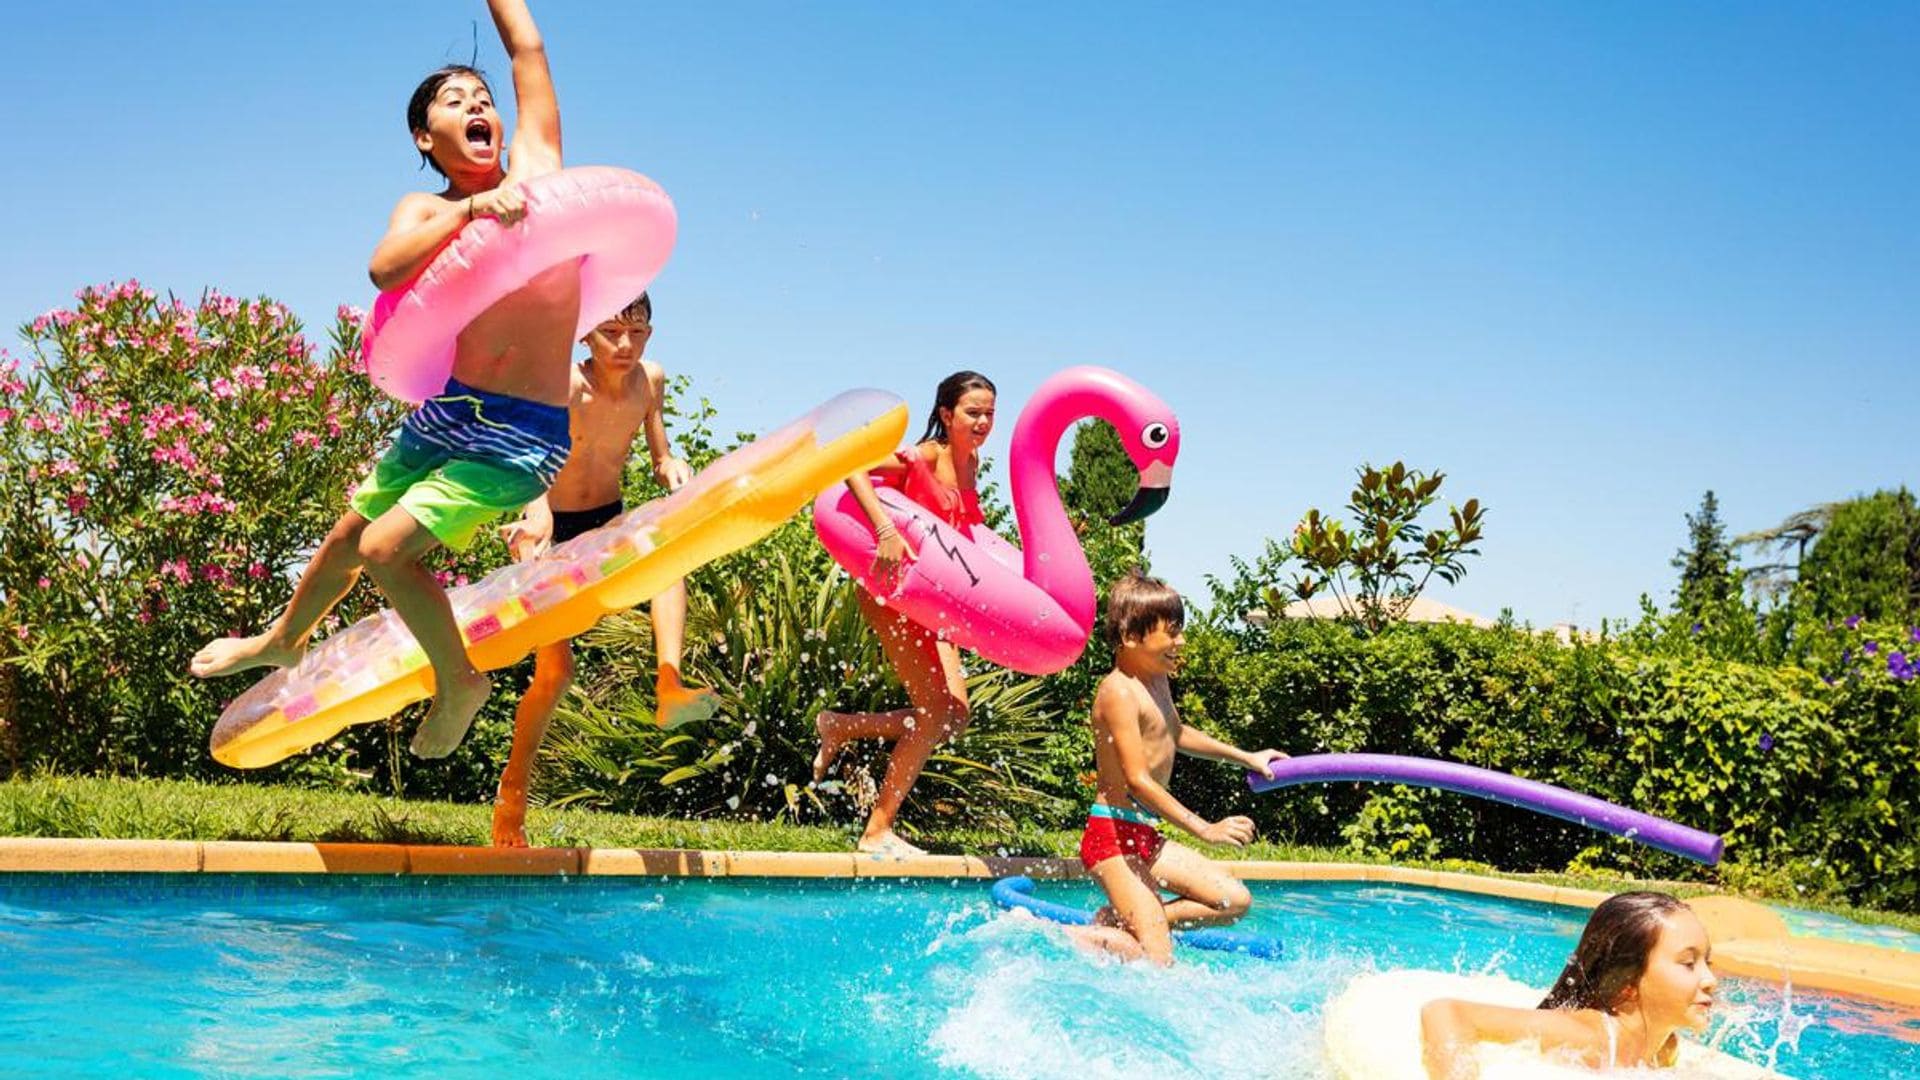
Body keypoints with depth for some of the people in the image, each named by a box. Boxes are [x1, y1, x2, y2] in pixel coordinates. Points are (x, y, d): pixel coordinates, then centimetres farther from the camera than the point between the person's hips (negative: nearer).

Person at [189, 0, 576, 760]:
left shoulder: (535, 165, 1)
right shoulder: (425, 210, 2)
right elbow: (384, 269, -21)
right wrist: (470, 207, -27)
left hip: (524, 438, -4)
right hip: (446, 413, 4)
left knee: (387, 546, -16)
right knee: (350, 535, 19)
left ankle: (458, 682, 6)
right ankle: (282, 641, 48)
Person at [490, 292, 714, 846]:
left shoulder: (651, 380, -6)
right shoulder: (565, 387, -22)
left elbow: (660, 456, 3)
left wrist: (674, 468, -21)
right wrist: (535, 519, -54)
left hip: (608, 521, 4)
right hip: (552, 527, -4)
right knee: (555, 668, -9)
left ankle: (669, 686, -42)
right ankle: (513, 787, 12)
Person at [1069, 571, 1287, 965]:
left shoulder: (1157, 680, 12)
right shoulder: (1119, 692, -18)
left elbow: (1174, 734, 33)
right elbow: (1138, 780, -24)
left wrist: (1245, 757, 37)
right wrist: (1205, 829, -24)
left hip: (1146, 837, 10)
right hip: (1113, 835, -10)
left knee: (1234, 901, 8)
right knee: (1157, 961, -14)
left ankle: (1115, 923, 5)